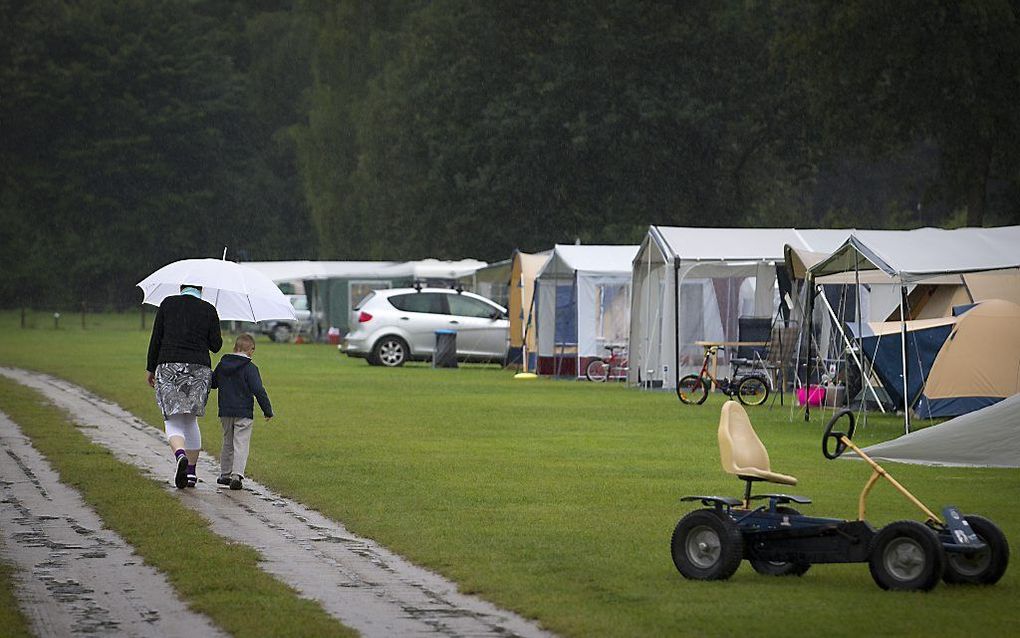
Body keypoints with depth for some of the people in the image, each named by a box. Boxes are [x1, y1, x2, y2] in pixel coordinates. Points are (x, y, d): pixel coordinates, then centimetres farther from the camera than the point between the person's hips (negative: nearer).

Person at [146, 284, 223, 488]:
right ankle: (191, 471, 18)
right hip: (199, 369, 1)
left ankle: (180, 456, -31)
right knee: (191, 420, 18)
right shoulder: (209, 310, 4)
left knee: (173, 422, -1)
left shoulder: (168, 303, 4)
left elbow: (156, 339, 3)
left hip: (169, 367, -1)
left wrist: (150, 368, 12)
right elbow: (216, 346, 3)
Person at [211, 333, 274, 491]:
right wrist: (268, 410, -5)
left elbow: (212, 382, 18)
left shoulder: (221, 365, 5)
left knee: (227, 443, 19)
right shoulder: (250, 368, -11)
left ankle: (225, 474, 25)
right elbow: (258, 390, -12)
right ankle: (237, 475, -19)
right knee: (241, 444, -5)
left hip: (225, 412, 5)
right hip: (243, 412, -5)